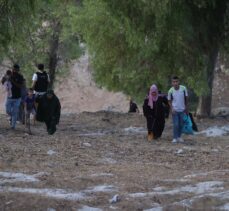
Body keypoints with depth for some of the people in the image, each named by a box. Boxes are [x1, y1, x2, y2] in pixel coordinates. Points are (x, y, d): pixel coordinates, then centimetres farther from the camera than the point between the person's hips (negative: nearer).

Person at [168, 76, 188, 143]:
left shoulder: (183, 88, -12)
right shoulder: (171, 91, -14)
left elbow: (186, 98, 2)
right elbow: (169, 101, 0)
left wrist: (186, 108, 9)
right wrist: (172, 108, -14)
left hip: (182, 110, 2)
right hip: (175, 110, -2)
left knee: (181, 124, 10)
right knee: (176, 125, -5)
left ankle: (179, 137, 26)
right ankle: (175, 138, 6)